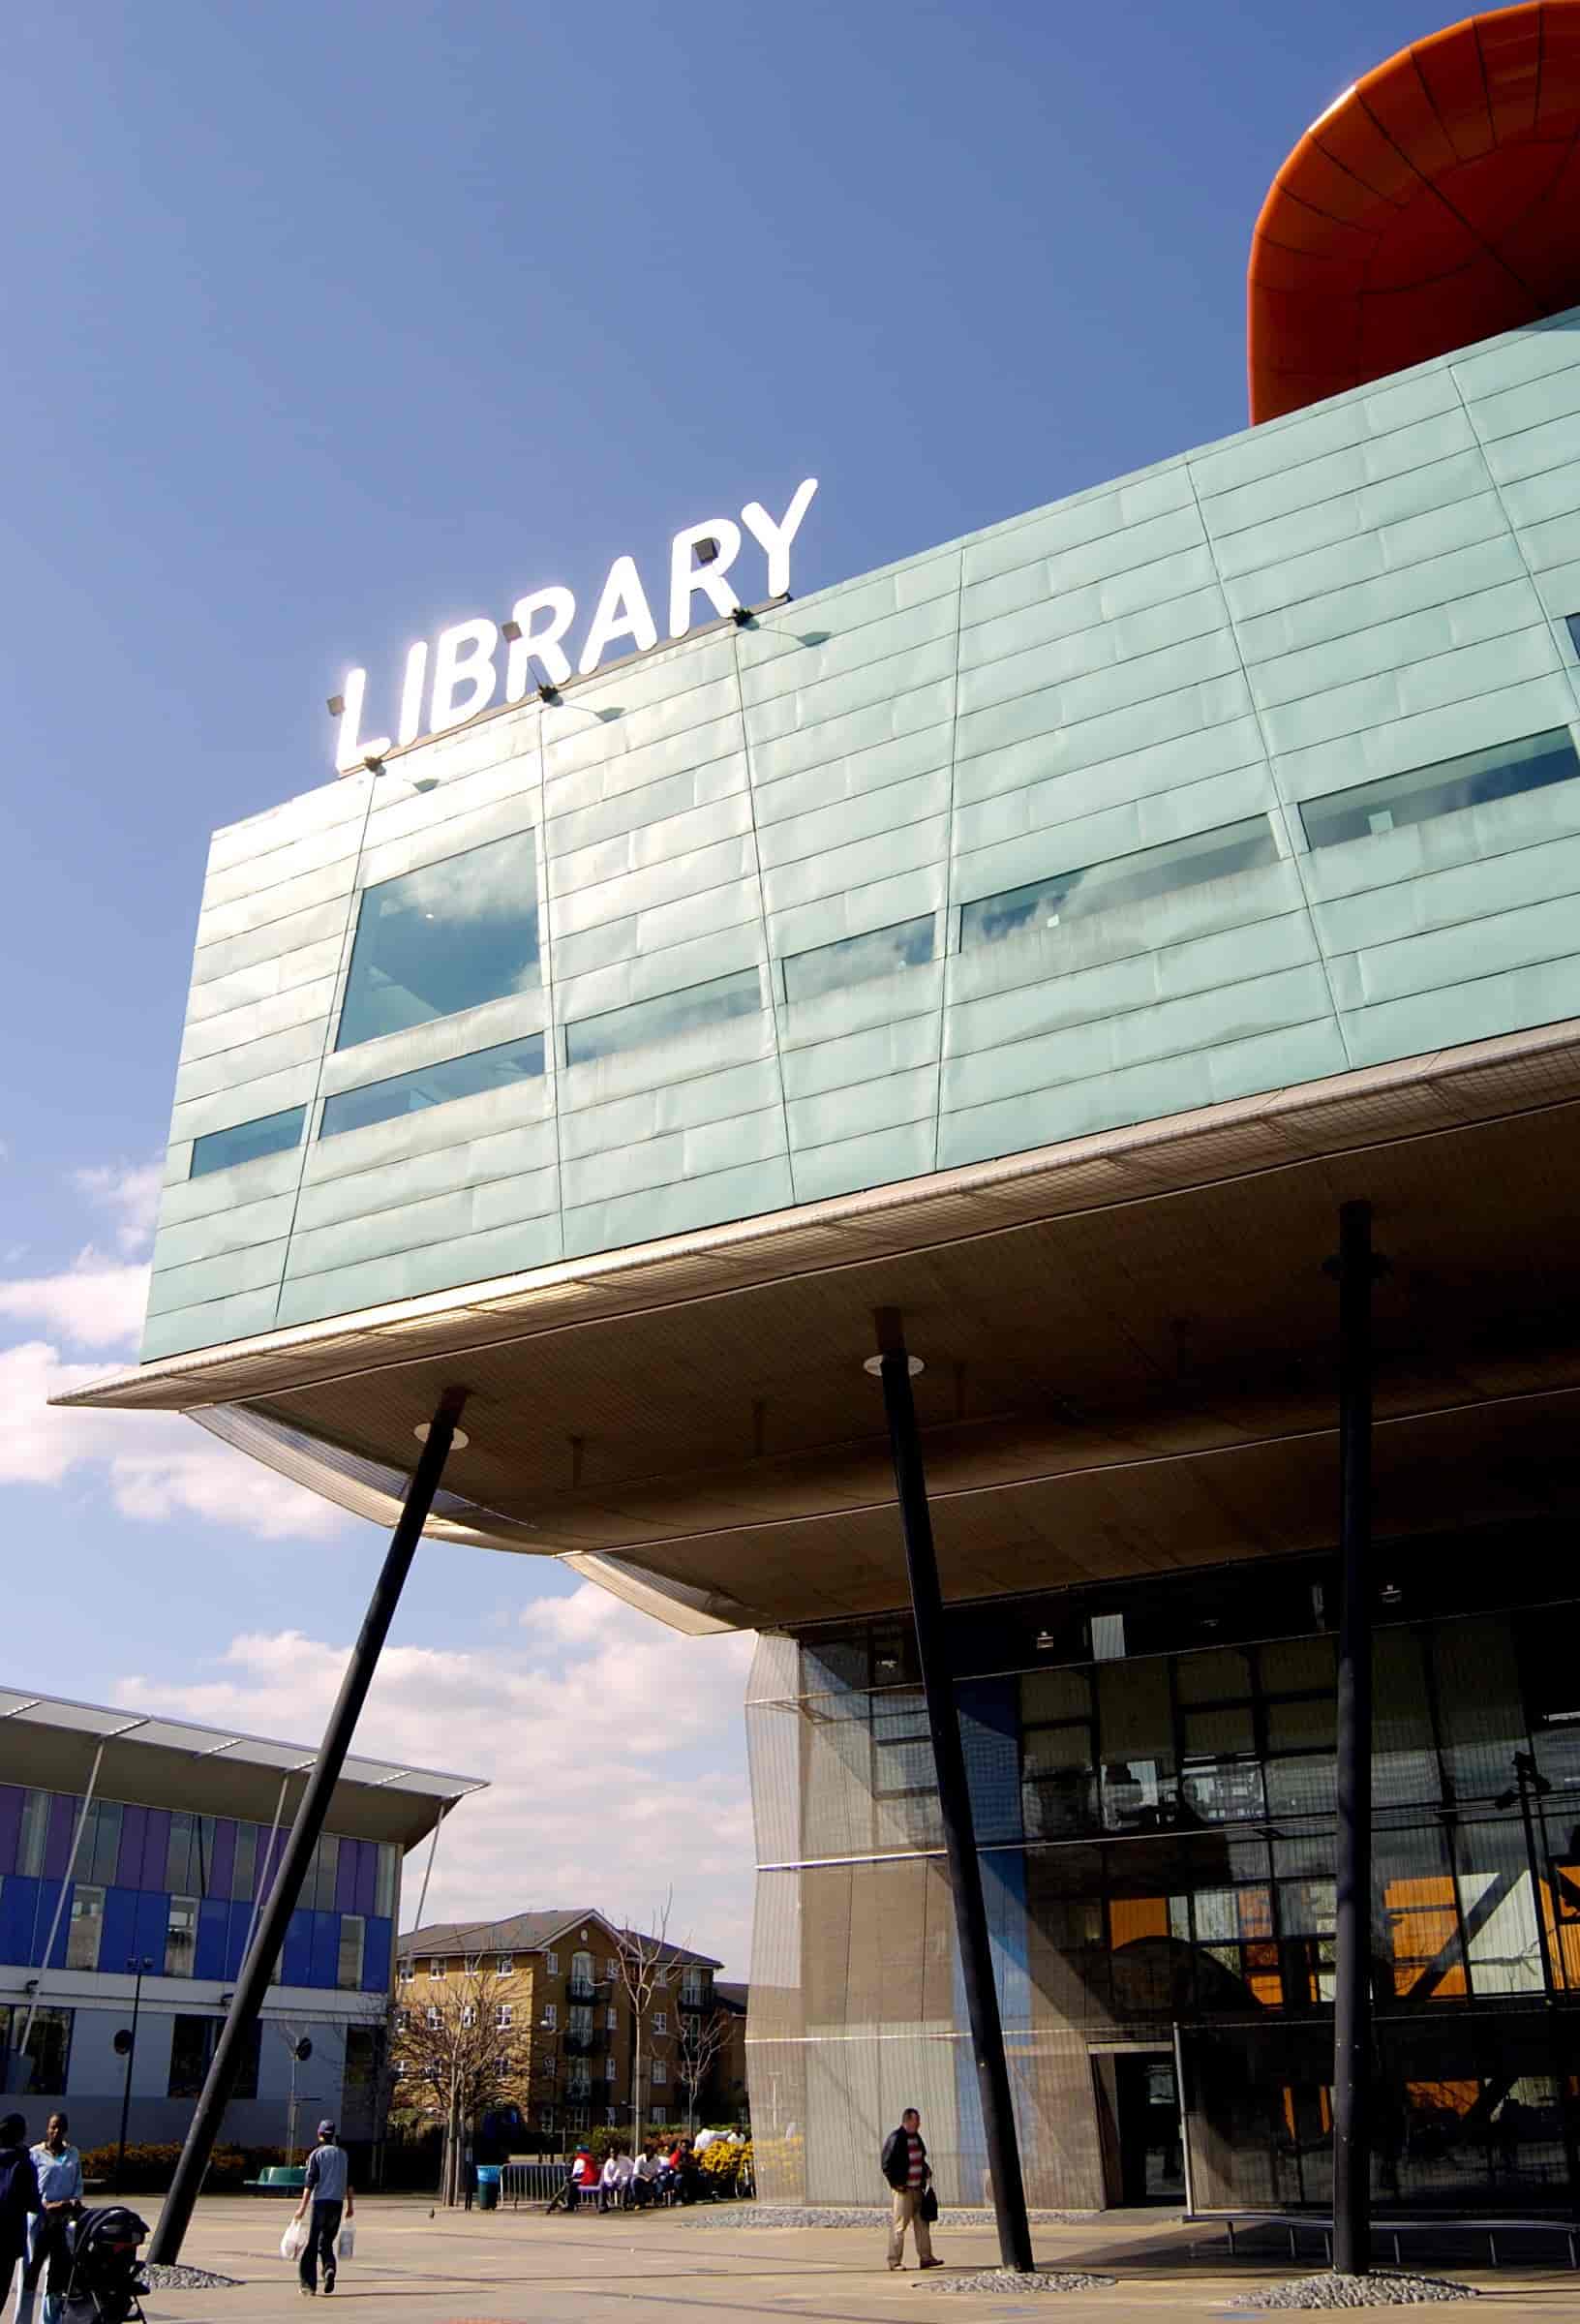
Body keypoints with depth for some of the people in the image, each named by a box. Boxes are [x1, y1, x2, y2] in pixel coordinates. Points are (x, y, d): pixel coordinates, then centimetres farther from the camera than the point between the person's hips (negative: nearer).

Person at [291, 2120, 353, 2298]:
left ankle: (309, 2284, 0)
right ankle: (329, 2268, -14)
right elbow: (348, 2182, 14)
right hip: (337, 2202, 3)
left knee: (312, 2243, 4)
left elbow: (311, 2181, -9)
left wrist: (302, 2207, -9)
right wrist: (350, 2205, 19)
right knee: (326, 2241, 13)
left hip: (320, 2201, -3)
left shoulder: (317, 2153, -1)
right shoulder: (343, 2154, 12)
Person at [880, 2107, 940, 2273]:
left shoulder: (916, 2137, 12)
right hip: (903, 2189, -8)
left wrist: (926, 2169, 8)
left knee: (922, 2223, 8)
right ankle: (894, 2261, 3)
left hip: (917, 2188, 8)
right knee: (899, 2224, -4)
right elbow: (887, 2165, -14)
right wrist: (896, 2184, -14)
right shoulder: (895, 2139, -14)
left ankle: (925, 2258, 15)